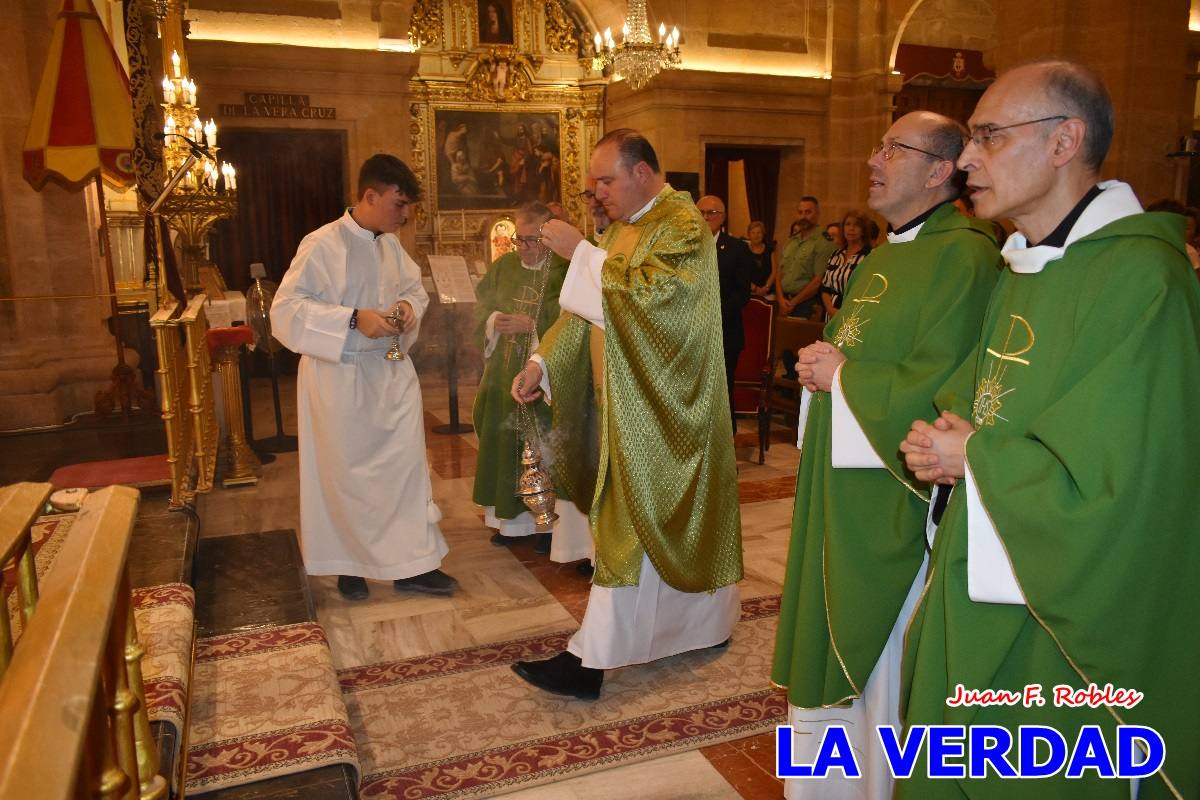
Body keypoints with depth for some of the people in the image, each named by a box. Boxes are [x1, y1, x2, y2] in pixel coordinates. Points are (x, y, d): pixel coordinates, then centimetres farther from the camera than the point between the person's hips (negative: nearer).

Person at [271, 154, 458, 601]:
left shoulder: (391, 245, 4)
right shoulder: (323, 245, -15)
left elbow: (414, 287, 19)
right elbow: (286, 309, -18)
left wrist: (409, 305, -5)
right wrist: (354, 318, -27)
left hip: (392, 372, 6)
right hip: (341, 377, -6)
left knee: (406, 463, 7)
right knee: (347, 470, 8)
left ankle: (411, 563, 18)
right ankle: (350, 564, 28)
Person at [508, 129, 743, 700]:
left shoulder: (683, 226, -13)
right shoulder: (623, 227, 15)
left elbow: (651, 294, -29)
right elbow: (586, 306, 14)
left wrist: (580, 252, -21)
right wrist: (542, 361, 4)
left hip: (657, 408, -9)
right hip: (623, 398, 9)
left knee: (631, 524, -5)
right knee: (669, 520, 16)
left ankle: (590, 660, 1)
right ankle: (702, 624, 31)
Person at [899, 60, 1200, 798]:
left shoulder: (1141, 277, -21)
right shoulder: (1025, 268, 8)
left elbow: (1117, 485, -26)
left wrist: (976, 455, -14)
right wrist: (946, 445, -7)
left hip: (1063, 632, -8)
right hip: (979, 599, 8)